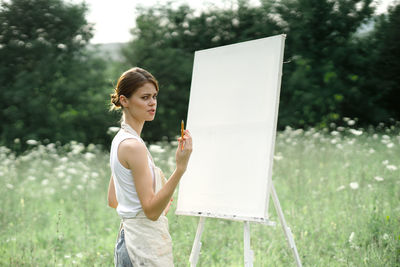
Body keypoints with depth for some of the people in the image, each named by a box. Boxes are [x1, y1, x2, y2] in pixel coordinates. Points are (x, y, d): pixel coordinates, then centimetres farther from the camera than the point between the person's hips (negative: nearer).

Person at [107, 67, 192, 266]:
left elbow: (113, 201, 19)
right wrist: (181, 167, -28)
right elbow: (151, 210, -22)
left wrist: (159, 205, 15)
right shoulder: (133, 146, -17)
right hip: (145, 247, -10)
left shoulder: (120, 140, 12)